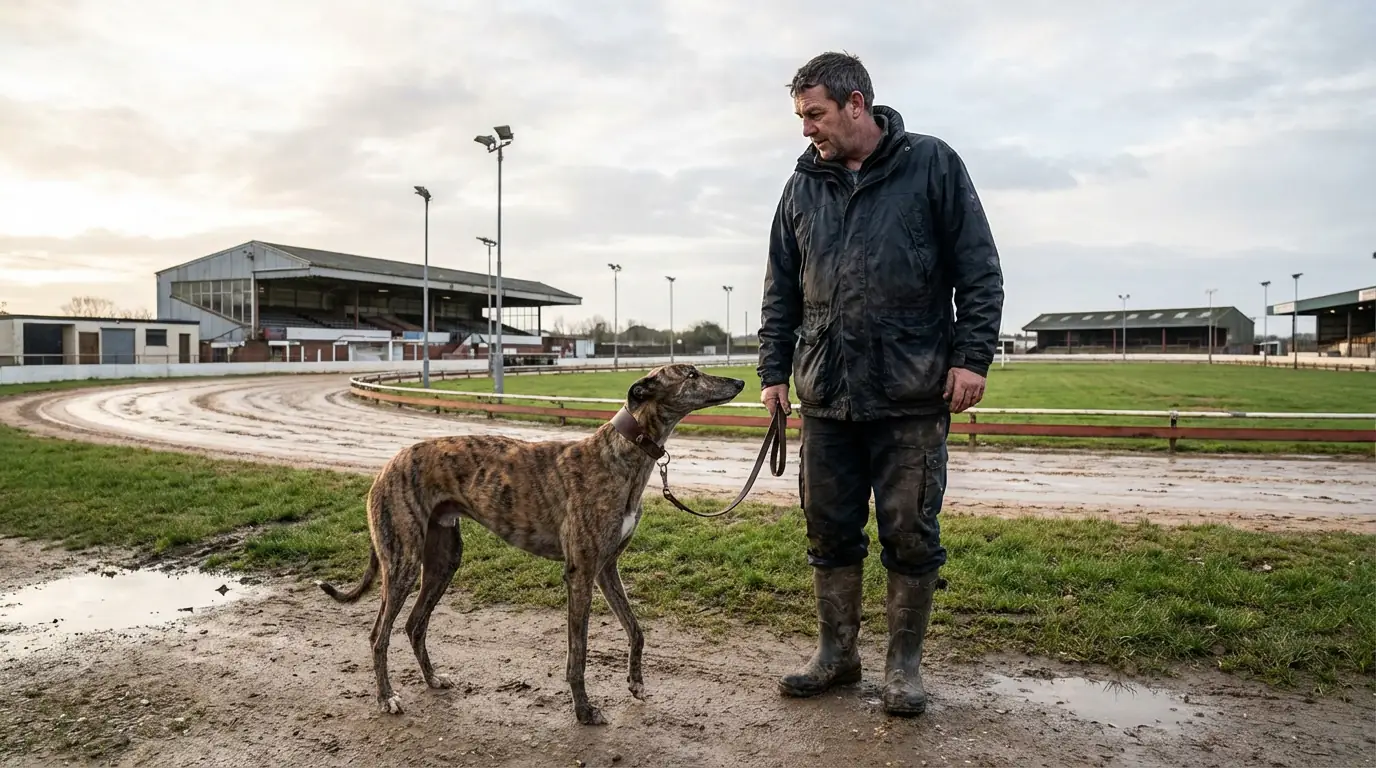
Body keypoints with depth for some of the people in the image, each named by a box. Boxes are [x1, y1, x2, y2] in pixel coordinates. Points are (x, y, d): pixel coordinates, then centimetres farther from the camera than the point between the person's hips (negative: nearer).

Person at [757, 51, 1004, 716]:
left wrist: (972, 355, -8)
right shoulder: (803, 186, 11)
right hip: (826, 395, 4)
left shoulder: (932, 165, 0)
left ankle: (904, 662, 21)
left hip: (912, 395, -4)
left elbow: (979, 271, -1)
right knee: (829, 531, 10)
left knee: (910, 534, 4)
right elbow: (780, 291, 14)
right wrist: (773, 372, 9)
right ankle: (837, 653, 27)